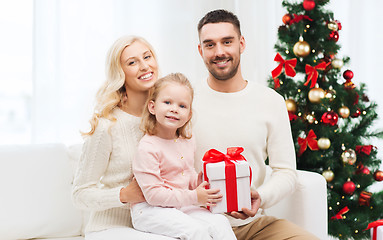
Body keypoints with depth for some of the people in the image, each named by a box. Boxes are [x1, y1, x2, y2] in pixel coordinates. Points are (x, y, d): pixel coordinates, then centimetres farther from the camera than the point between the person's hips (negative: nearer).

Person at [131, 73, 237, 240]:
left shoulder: (187, 140, 7)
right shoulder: (147, 148, -19)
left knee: (220, 223, -11)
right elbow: (153, 194, -21)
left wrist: (199, 182, -1)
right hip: (150, 210, -7)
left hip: (181, 206, 7)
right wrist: (193, 197, -19)